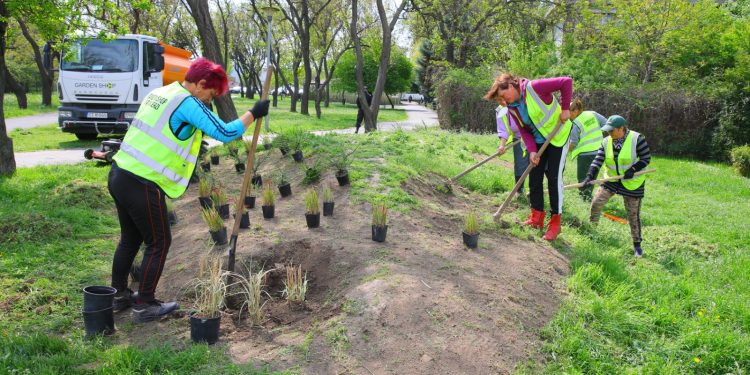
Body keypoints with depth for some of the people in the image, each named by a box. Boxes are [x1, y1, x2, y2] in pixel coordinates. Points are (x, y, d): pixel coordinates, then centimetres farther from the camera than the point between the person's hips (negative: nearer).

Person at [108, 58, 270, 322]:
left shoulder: (159, 93, 15)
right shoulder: (188, 103, -13)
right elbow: (226, 133, -16)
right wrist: (254, 113, -5)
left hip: (119, 175, 9)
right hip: (143, 185, -9)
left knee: (130, 239, 22)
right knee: (158, 243, 6)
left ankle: (119, 295, 34)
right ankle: (144, 305, 16)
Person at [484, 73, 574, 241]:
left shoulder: (534, 88, -25)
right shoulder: (512, 108, -3)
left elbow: (566, 82, -23)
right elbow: (524, 131, -1)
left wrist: (565, 109, -21)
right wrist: (532, 151, -15)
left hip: (558, 136, -7)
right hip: (538, 141, 7)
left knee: (554, 178, -8)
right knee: (534, 177, 6)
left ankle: (555, 223, 1)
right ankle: (537, 217, 19)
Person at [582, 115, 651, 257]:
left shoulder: (637, 139, -17)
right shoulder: (606, 142, -4)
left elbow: (646, 158, -12)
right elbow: (598, 160, -12)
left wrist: (633, 170, -26)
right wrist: (589, 176, -25)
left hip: (632, 183, -4)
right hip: (611, 180, 4)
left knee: (633, 214, 3)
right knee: (596, 202, -7)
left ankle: (637, 243, 18)